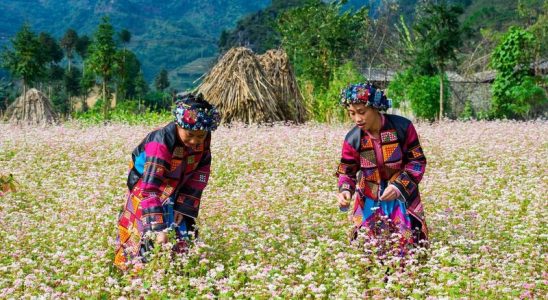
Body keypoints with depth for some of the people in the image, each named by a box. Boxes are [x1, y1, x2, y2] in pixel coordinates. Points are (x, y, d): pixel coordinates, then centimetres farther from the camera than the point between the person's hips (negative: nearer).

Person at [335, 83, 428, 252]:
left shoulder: (402, 127, -16)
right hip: (370, 203, 1)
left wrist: (399, 185, -22)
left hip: (402, 198, -1)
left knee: (408, 247, -2)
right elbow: (347, 172, -1)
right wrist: (345, 191, -22)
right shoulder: (353, 139, -11)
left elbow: (418, 161, -8)